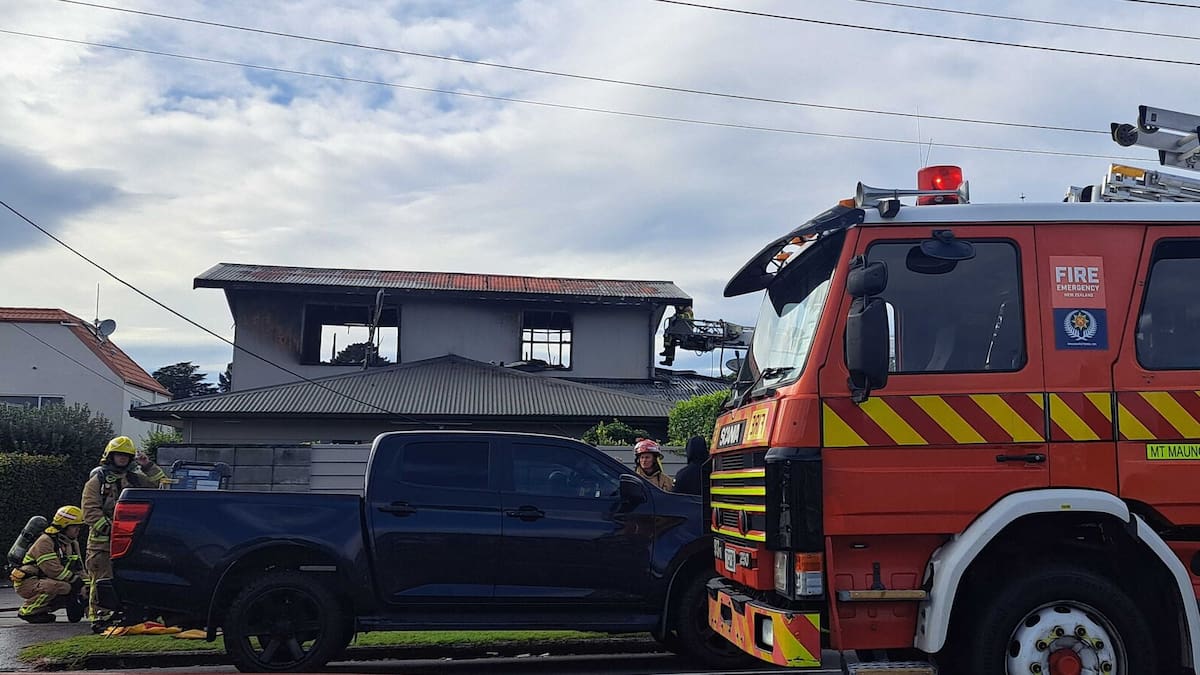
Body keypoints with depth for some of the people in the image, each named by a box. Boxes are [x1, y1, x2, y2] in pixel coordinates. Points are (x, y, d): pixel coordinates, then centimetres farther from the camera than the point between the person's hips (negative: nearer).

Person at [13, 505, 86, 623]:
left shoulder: (73, 544, 9)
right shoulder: (45, 542, -19)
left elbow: (79, 570, 10)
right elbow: (53, 570, -27)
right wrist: (76, 580, -23)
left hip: (45, 581, 8)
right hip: (26, 583, -8)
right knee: (59, 586, -36)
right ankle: (28, 611, -17)